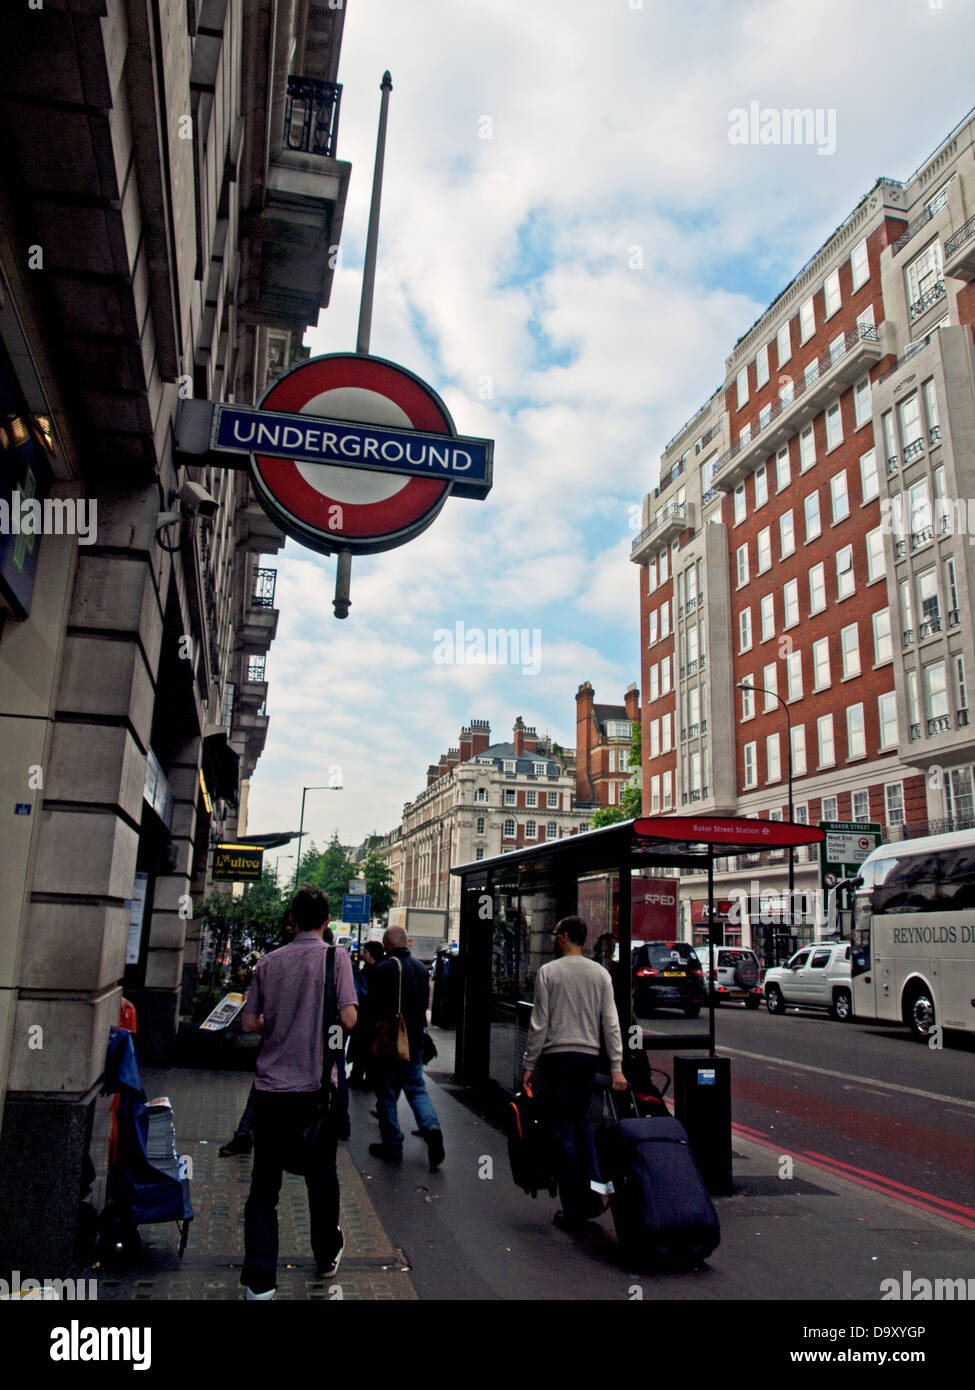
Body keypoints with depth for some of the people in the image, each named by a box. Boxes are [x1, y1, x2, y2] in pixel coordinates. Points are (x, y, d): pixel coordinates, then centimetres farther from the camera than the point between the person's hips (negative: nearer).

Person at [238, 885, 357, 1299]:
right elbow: (347, 1019, -14)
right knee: (321, 1177, 16)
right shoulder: (334, 957, -8)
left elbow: (249, 1023, 4)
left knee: (264, 1183, 7)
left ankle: (259, 1280, 6)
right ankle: (327, 1257, 34)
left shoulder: (268, 962, 2)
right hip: (316, 1086, -1)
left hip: (271, 1086, 1)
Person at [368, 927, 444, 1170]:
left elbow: (378, 1006, -16)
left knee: (387, 1092, 6)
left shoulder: (385, 968, -15)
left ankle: (392, 1145, 12)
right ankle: (431, 1127, -8)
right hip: (415, 1040, 6)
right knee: (416, 1087, 14)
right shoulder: (421, 968, 7)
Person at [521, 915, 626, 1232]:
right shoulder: (601, 974, 5)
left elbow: (540, 1024, -7)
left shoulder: (549, 972, -6)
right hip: (589, 1055, 4)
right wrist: (617, 1067, 4)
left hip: (556, 1055, -4)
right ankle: (593, 1196, 13)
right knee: (581, 1123, 19)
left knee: (562, 1131, 2)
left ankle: (574, 1209, 6)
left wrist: (529, 1065, -1)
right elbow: (611, 1024, 3)